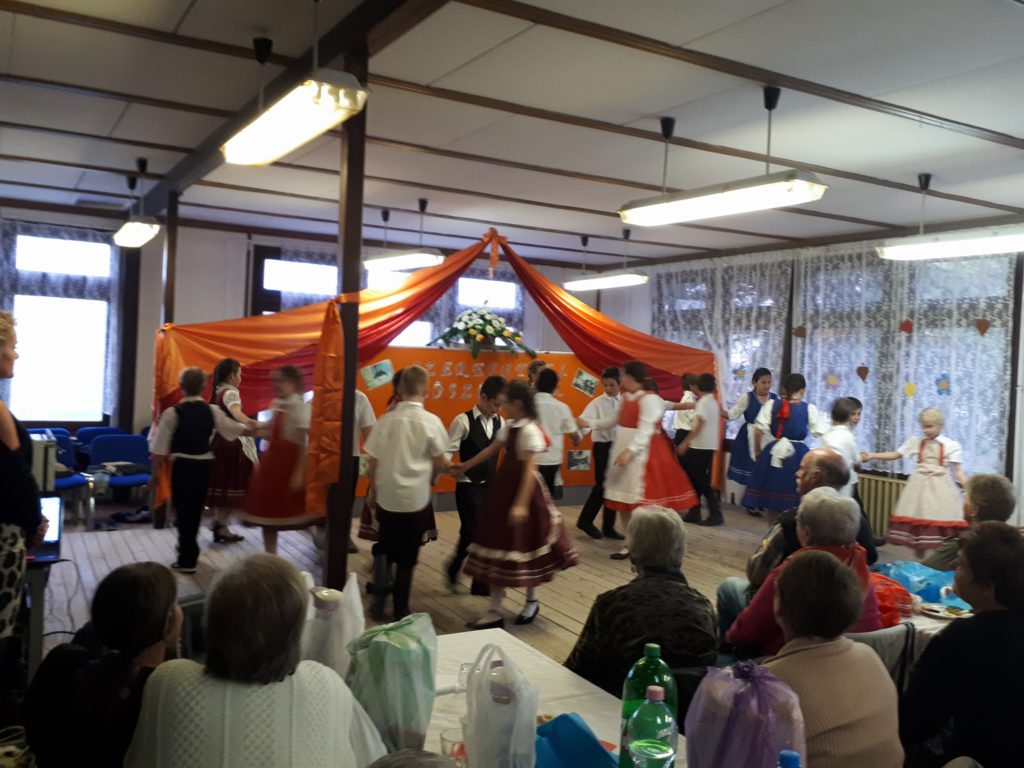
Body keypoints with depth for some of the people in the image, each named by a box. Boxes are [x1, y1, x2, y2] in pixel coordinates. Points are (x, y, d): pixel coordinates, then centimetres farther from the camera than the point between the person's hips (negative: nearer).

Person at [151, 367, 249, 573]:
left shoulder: (173, 413, -12)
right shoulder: (213, 411, -2)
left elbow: (159, 448, -9)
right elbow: (235, 429, 8)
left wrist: (156, 470, 4)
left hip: (182, 464, -4)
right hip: (205, 464, 4)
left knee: (183, 509, 5)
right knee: (195, 508, 19)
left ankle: (187, 560, 7)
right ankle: (189, 551, 38)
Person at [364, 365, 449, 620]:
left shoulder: (386, 420, -6)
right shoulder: (431, 421, -11)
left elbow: (374, 461, -1)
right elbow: (440, 462, -4)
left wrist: (372, 491, 14)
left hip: (387, 497, 2)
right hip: (416, 498, -2)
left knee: (385, 552, 19)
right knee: (407, 557, 10)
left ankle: (378, 603, 23)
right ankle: (401, 609, 19)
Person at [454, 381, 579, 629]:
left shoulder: (530, 431, -20)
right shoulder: (509, 426, 6)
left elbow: (529, 470, -25)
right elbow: (491, 450, 17)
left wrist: (521, 504, -29)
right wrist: (465, 466, 22)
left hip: (523, 488, -9)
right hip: (505, 486, 9)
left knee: (524, 544, 5)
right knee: (500, 544, 10)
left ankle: (531, 602, 27)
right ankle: (495, 611, 20)